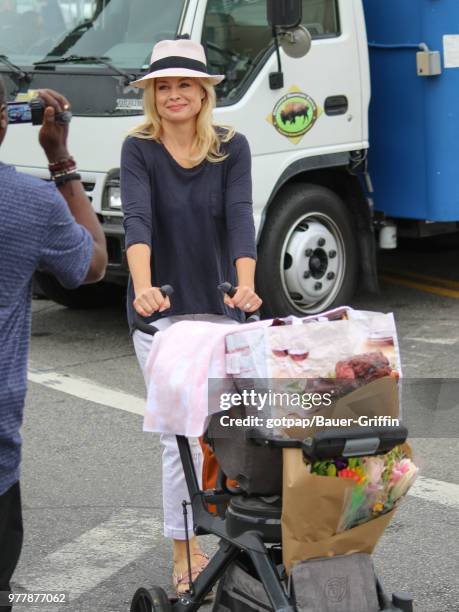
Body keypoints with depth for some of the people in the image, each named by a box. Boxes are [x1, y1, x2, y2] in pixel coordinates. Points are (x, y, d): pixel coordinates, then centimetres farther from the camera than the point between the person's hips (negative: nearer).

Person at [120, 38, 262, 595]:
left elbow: (240, 216, -16)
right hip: (160, 309, -2)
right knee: (180, 433, -3)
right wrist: (143, 286, -39)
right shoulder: (139, 149, -6)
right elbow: (137, 220, -21)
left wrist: (246, 284, -33)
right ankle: (186, 552, 7)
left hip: (220, 306, 2)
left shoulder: (232, 148, -1)